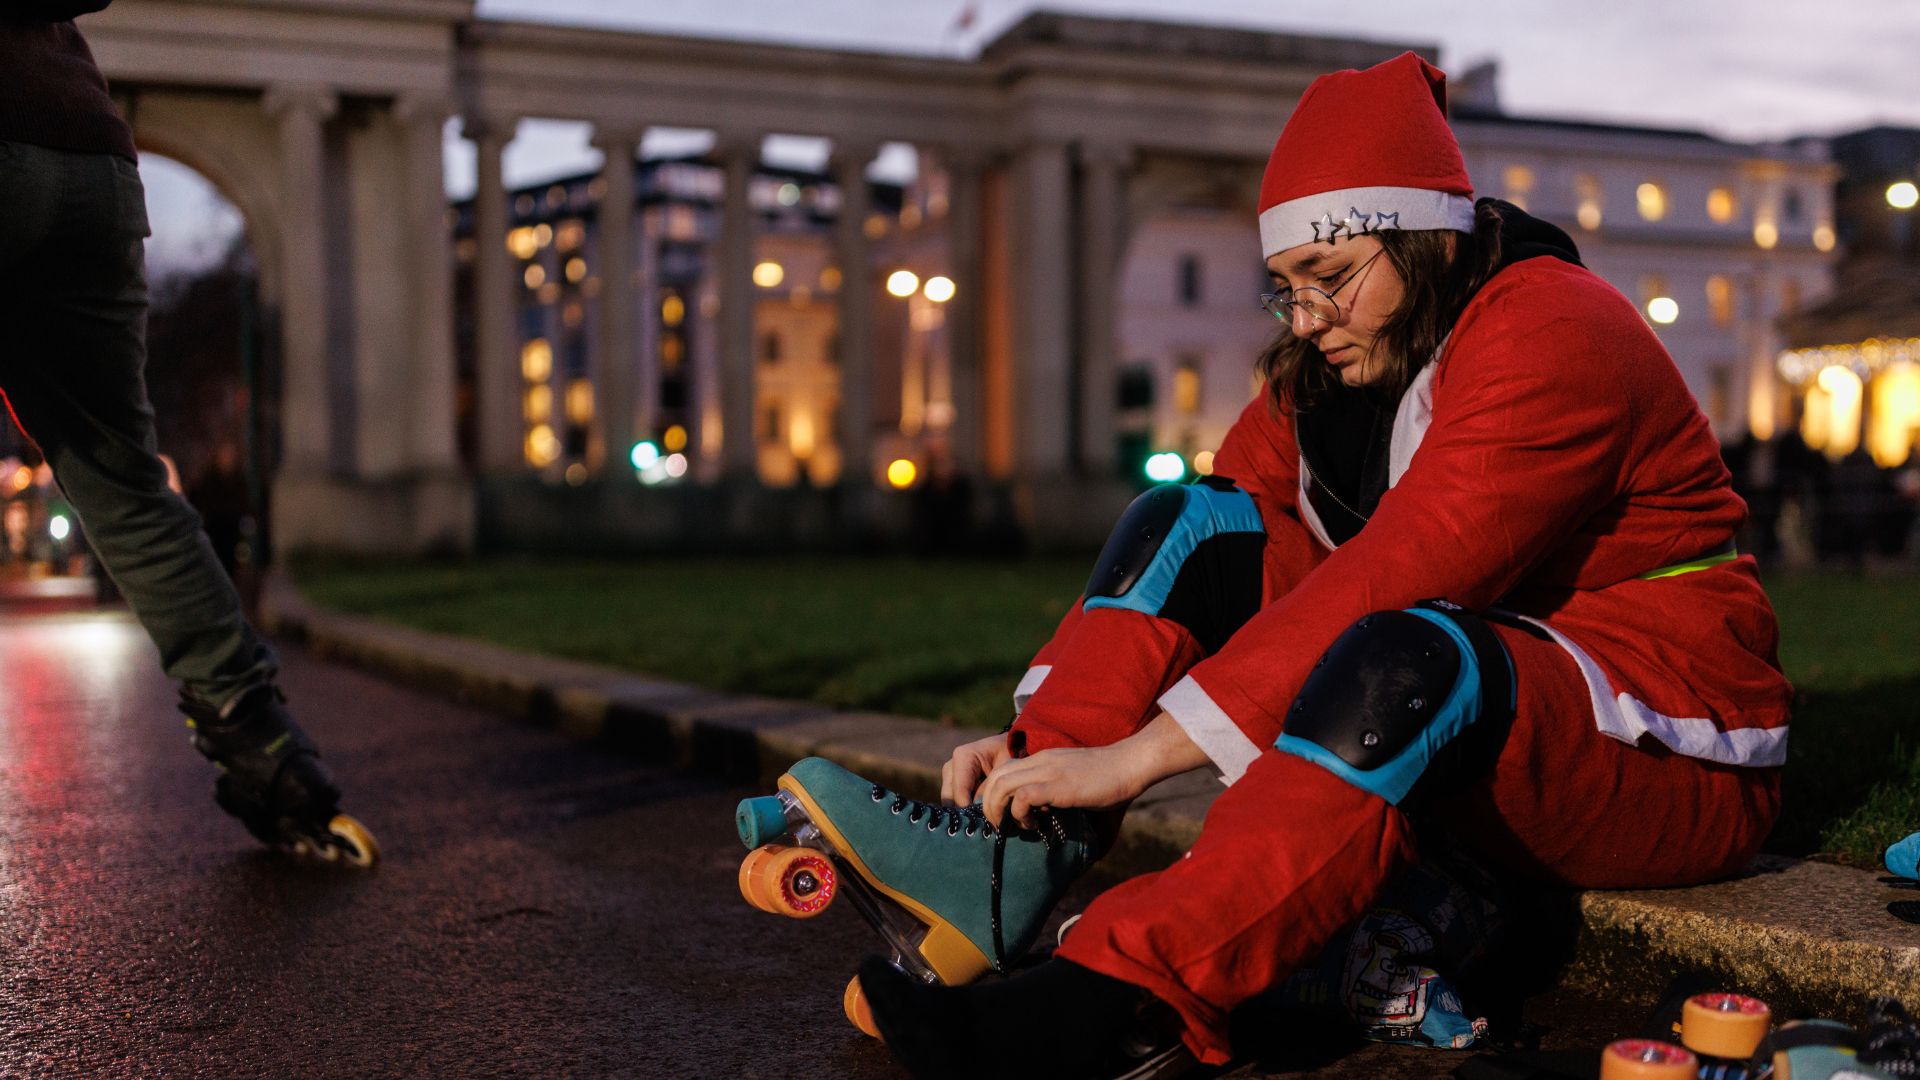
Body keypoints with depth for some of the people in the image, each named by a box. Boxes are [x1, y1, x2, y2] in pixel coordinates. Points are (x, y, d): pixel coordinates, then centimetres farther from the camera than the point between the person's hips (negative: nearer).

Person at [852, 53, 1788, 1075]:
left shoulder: (1553, 337, -19)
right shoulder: (1331, 366, 5)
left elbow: (1385, 585, -30)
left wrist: (1135, 756, -34)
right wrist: (1035, 741, -14)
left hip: (1668, 752, -7)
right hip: (1443, 757, 7)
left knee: (1401, 661, -40)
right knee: (1190, 525, -8)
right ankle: (1009, 865, -23)